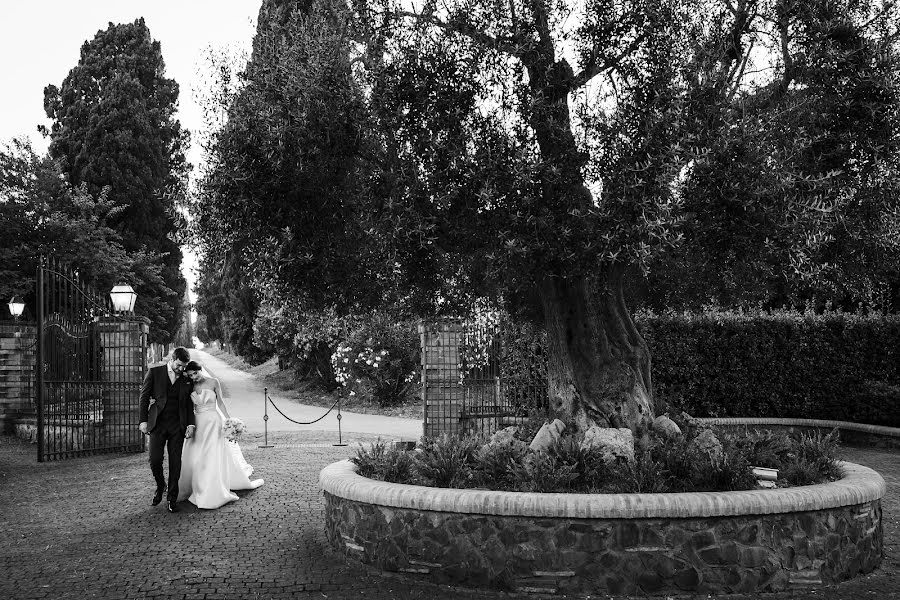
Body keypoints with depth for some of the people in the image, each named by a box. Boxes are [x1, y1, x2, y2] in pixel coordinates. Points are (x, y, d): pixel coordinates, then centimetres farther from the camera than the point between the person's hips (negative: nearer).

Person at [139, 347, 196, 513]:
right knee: (155, 460, -6)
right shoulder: (154, 372, 2)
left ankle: (172, 499, 11)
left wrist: (190, 424, 3)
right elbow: (144, 396, 2)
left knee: (175, 463, 2)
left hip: (177, 425, 1)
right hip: (157, 424, -1)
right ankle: (160, 486, 24)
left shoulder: (187, 379, 7)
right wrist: (143, 420, -4)